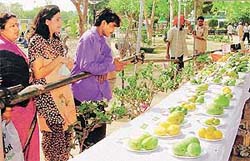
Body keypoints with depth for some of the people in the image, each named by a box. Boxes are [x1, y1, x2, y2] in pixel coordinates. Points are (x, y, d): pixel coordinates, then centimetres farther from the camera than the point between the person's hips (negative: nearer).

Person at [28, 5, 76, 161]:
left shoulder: (57, 41, 12)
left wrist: (67, 64, 2)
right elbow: (38, 74, -16)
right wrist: (59, 60, -18)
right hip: (48, 97, -7)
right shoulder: (36, 41, -11)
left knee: (67, 133, 10)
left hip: (63, 94, 7)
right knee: (54, 136, 0)